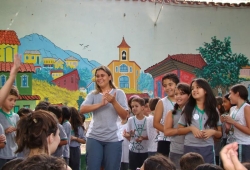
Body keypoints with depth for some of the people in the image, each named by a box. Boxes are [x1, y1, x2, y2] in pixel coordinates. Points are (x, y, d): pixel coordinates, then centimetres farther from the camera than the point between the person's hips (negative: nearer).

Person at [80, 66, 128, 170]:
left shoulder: (118, 93, 3)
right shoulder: (93, 94, 7)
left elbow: (124, 116, -5)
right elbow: (82, 110, -10)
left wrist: (114, 102, -21)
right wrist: (101, 104, -21)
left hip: (113, 138, -1)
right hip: (94, 137, 1)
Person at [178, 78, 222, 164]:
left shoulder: (213, 110, 7)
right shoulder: (188, 109, 5)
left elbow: (219, 134, 11)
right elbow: (179, 130, 6)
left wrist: (213, 132, -10)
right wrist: (191, 128, -11)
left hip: (208, 149, 1)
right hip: (190, 148, -1)